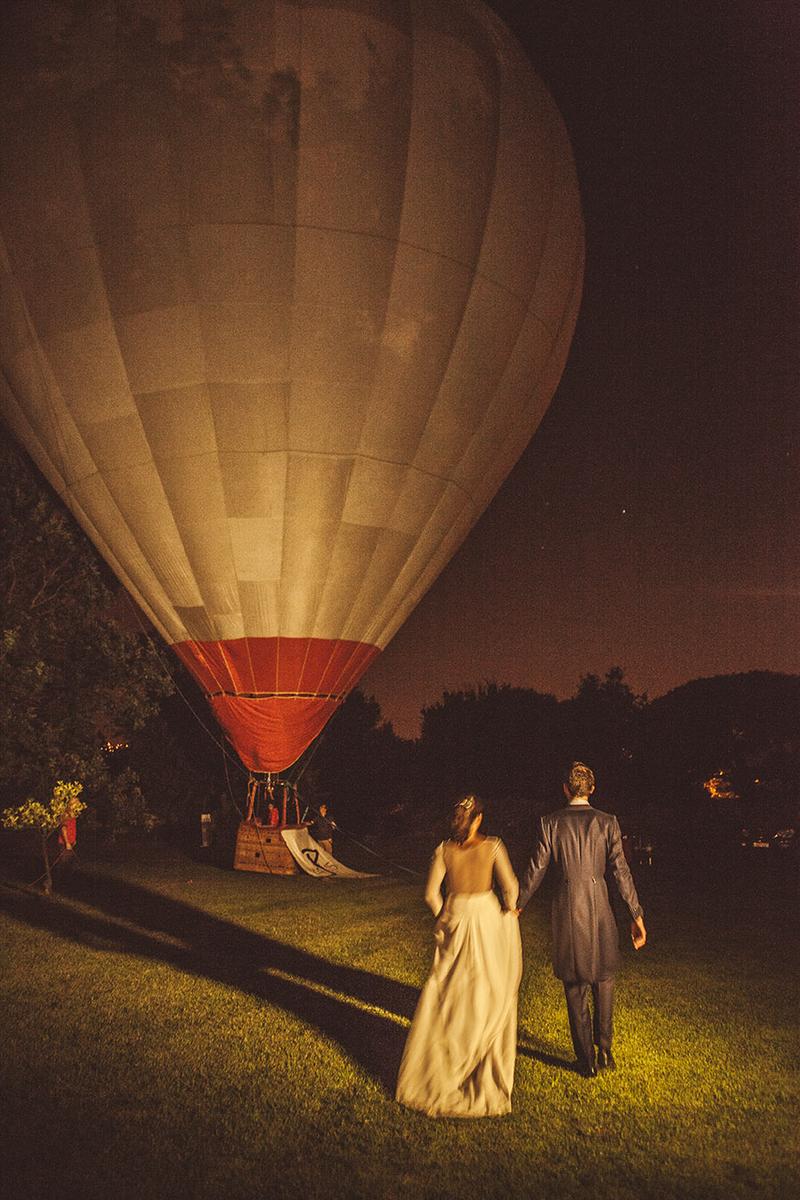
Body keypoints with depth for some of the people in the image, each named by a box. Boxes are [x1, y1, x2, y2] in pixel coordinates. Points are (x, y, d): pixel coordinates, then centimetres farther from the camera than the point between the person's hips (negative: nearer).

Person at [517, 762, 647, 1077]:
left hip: (566, 909, 0)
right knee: (603, 979, 21)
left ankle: (586, 1060, 18)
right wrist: (636, 915, 2)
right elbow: (621, 870, -5)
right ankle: (604, 1049, 16)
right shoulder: (607, 822, -3)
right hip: (599, 908, 0)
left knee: (575, 988, 11)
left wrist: (518, 905, 10)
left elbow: (536, 868, -2)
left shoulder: (551, 822, -4)